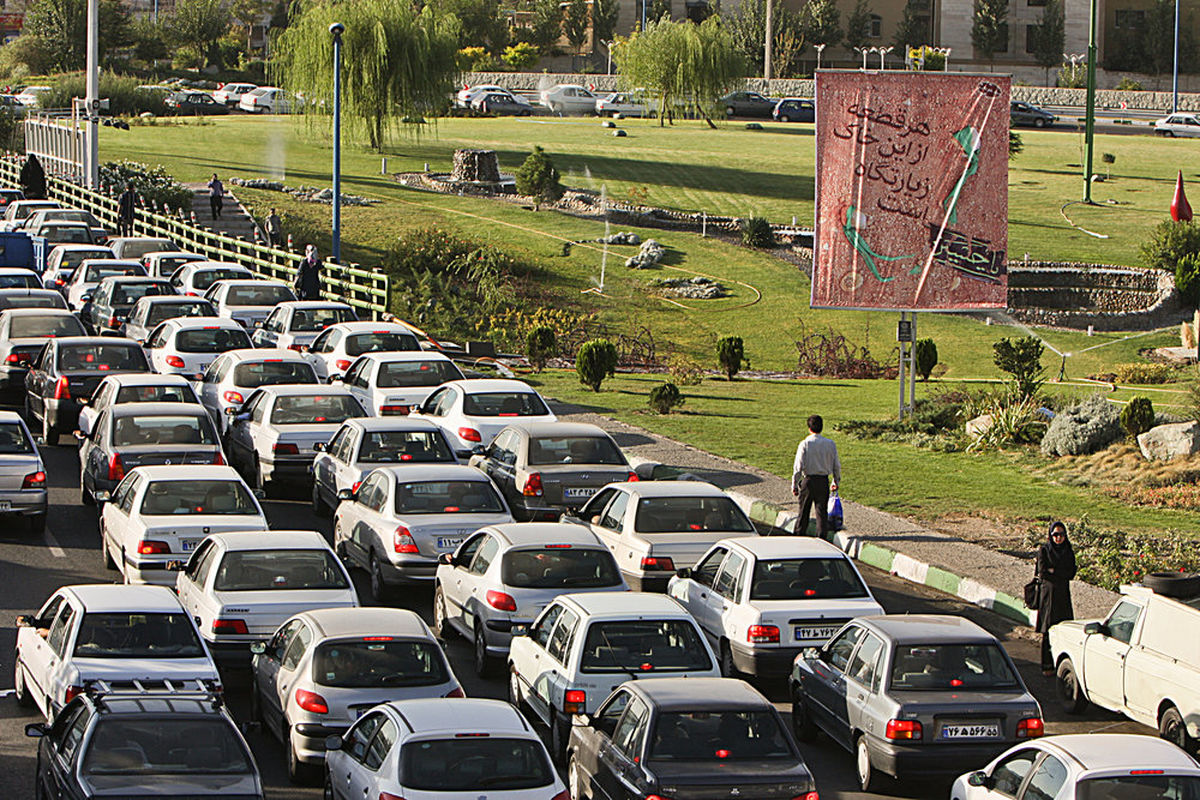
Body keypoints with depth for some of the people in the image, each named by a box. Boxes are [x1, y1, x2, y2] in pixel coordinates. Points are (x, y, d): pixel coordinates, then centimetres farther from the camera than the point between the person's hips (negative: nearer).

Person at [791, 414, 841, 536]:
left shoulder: (805, 444, -10)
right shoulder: (830, 444, -1)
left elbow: (798, 466, -10)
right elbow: (837, 465, 5)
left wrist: (794, 484, -3)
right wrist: (836, 481, 20)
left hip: (808, 480, -2)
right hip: (824, 481, 2)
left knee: (803, 511, 9)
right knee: (822, 511, 7)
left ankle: (800, 535, 16)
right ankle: (822, 536, 4)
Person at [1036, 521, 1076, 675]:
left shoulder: (1069, 552, 10)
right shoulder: (1044, 550, 0)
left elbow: (1071, 573, -2)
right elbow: (1042, 572, -11)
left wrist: (1053, 571, -8)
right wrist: (1061, 575, -6)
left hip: (1063, 595, 3)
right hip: (1048, 593, -3)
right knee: (1048, 631, -4)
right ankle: (1047, 666, 0)